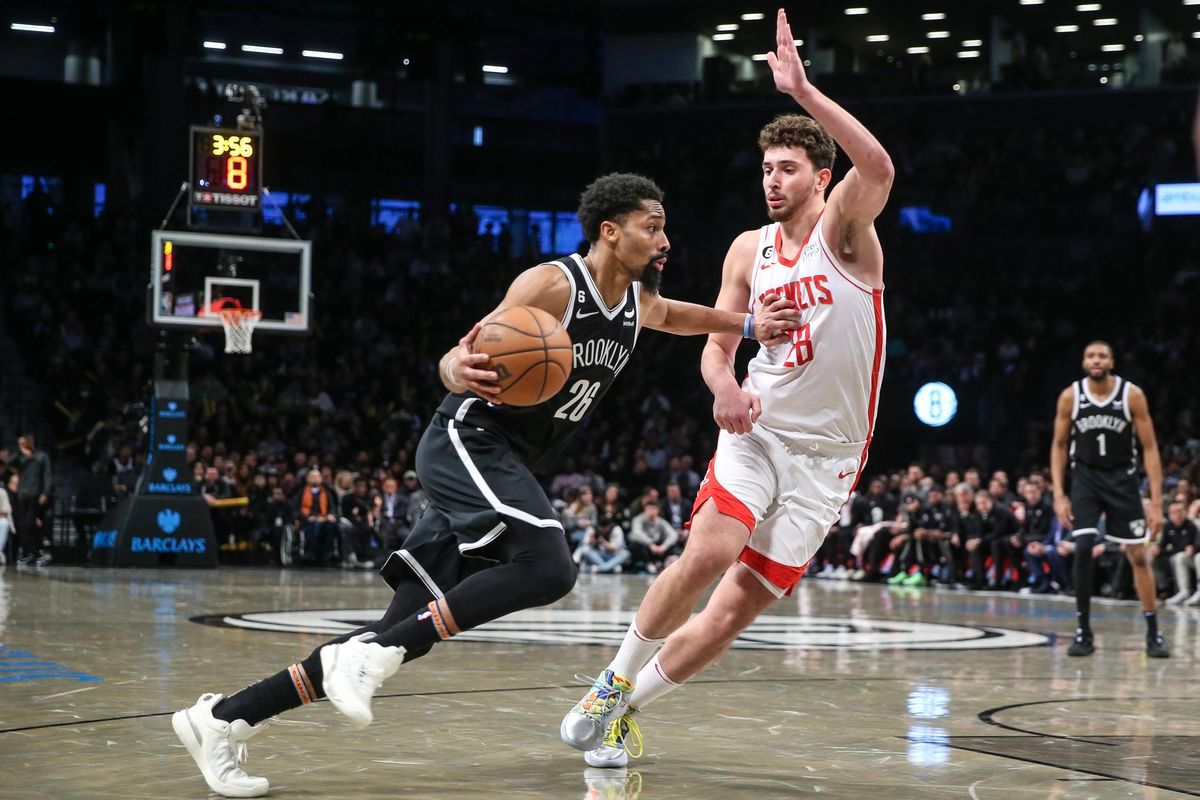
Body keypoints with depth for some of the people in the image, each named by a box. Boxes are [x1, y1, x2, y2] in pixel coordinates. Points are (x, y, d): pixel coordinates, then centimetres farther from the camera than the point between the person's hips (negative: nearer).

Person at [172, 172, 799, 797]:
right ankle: (371, 652, -26)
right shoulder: (554, 283, -14)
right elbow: (456, 358, -18)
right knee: (549, 567, -31)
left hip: (505, 466, 9)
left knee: (405, 634, -1)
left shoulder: (640, 302, 12)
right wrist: (463, 372, -42)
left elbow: (672, 314, 38)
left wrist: (748, 324, 24)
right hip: (467, 441, -8)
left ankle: (223, 717, 1)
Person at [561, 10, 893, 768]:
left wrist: (804, 90, -34)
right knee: (706, 556, -22)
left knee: (736, 608, -6)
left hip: (825, 455, -2)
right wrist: (725, 386, -14)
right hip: (758, 429, 2)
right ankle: (613, 682, -4)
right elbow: (718, 344, 10)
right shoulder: (750, 249, 6)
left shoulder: (844, 229, -7)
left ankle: (626, 708, 10)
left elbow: (878, 167, -29)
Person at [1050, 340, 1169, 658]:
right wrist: (1059, 494, -7)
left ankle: (1153, 633, 13)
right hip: (1086, 478, 0)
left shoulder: (1132, 395, -12)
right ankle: (1083, 632, -4)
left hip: (1122, 478, 0)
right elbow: (1059, 445, 2)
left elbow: (1150, 448, -9)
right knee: (1082, 549, -15)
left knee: (1139, 556, 2)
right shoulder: (1070, 396, -8)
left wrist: (1156, 502, -13)